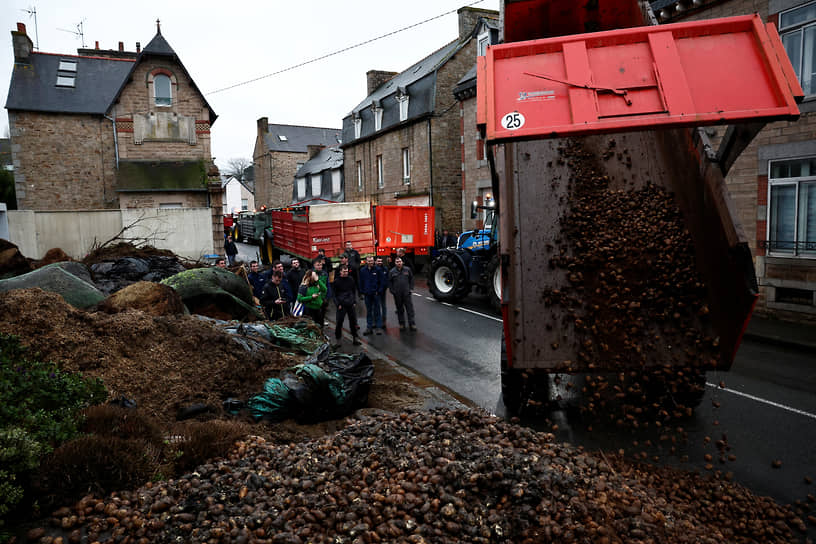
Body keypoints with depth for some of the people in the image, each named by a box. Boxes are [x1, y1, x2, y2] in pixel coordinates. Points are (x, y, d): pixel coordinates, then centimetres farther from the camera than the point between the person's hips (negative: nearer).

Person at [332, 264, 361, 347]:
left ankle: (355, 337, 20)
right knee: (339, 322, -2)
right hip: (341, 305, -3)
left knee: (353, 321, 8)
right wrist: (338, 304, -7)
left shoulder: (351, 279, 5)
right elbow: (334, 294, 0)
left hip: (351, 305, 3)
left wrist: (354, 301, 6)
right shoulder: (337, 281, -2)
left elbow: (354, 291, 13)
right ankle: (337, 339, 8)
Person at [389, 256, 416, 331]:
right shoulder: (392, 271, 1)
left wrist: (411, 288, 3)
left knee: (410, 308, -1)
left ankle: (412, 324, 4)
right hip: (397, 294, 0)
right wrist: (392, 290, -1)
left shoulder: (407, 269, 2)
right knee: (400, 309, 8)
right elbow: (389, 282, 6)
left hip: (406, 293, 0)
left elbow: (411, 279, 9)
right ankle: (401, 324, 18)